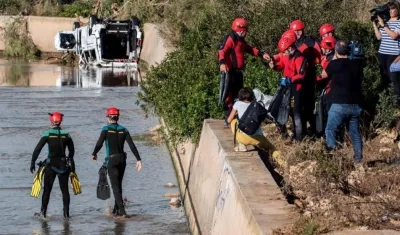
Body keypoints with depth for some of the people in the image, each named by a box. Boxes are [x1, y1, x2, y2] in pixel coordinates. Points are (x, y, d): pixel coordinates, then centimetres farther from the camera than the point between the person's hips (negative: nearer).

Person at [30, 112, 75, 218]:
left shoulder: (48, 134, -8)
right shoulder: (66, 135, 1)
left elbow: (37, 149, -11)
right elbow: (71, 150, 12)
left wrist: (32, 162, -7)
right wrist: (70, 161, 26)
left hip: (51, 164, -2)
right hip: (63, 165, 2)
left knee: (47, 189, 8)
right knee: (64, 190, 9)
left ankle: (43, 212, 11)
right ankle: (66, 213, 8)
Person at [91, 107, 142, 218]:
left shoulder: (106, 129, -8)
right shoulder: (123, 130, 4)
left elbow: (99, 143, -13)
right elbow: (132, 145, -3)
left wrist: (94, 154, 6)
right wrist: (138, 159, -4)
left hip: (111, 160, -5)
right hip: (122, 159, 5)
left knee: (115, 186, -5)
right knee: (118, 185, 18)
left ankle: (122, 211, -16)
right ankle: (116, 210, 26)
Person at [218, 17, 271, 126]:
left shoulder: (240, 40, 18)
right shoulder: (230, 39, -13)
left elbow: (250, 49, 30)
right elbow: (221, 51, -26)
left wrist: (261, 54, 19)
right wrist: (222, 63, -43)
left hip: (238, 71, 10)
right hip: (230, 71, -10)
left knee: (238, 94, 17)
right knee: (229, 94, -7)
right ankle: (228, 118, -5)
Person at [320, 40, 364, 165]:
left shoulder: (335, 64, -8)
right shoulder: (356, 64, 6)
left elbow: (324, 75, 10)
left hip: (339, 104, -5)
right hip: (355, 104, 5)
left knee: (330, 130, 2)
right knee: (355, 132, 14)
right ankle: (358, 158, 14)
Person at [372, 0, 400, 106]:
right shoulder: (384, 21, 12)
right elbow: (379, 37, 10)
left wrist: (383, 25, -16)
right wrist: (374, 24, 2)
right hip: (382, 53, 6)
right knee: (383, 76, 13)